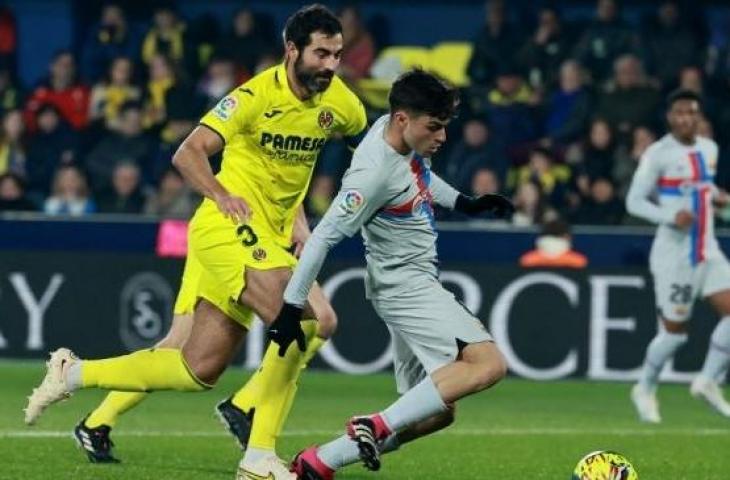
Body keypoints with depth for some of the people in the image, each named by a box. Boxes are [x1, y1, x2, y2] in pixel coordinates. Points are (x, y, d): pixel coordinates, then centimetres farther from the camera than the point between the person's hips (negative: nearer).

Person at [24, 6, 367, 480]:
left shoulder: (341, 104, 4)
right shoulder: (258, 95, -13)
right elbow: (189, 153, -15)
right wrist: (222, 196, -29)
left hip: (269, 238, 7)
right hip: (228, 227, -7)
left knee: (199, 371, 5)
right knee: (309, 321, -26)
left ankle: (73, 373, 19)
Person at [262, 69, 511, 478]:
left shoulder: (400, 132, 1)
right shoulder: (376, 171, -25)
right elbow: (325, 237, -21)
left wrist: (463, 202, 17)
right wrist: (293, 305, -18)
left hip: (417, 285, 10)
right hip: (404, 286, -10)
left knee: (435, 411, 11)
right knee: (488, 363, -26)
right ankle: (378, 427, -24)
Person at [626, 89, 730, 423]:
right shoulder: (658, 154, -10)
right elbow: (634, 201, -10)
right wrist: (671, 216, -24)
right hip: (673, 253, -6)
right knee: (675, 330, -1)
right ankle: (645, 389, 22)